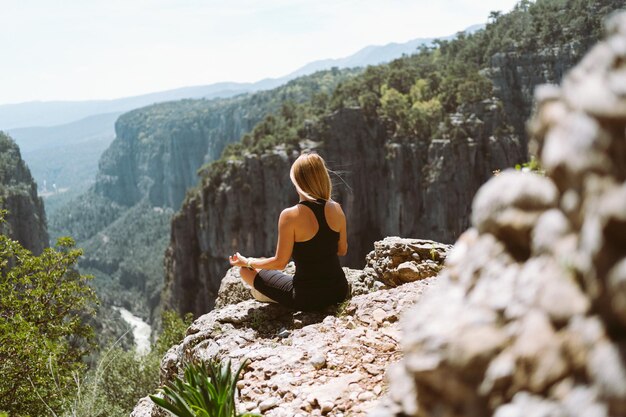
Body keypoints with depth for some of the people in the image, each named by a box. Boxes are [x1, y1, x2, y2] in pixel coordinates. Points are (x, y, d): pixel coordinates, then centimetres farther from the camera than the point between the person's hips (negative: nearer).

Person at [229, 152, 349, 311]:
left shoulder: (290, 215, -19)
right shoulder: (336, 209, -5)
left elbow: (280, 262, -12)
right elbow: (342, 250, 8)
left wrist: (247, 262, 4)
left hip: (307, 297, -5)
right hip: (339, 290, 5)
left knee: (247, 271, 13)